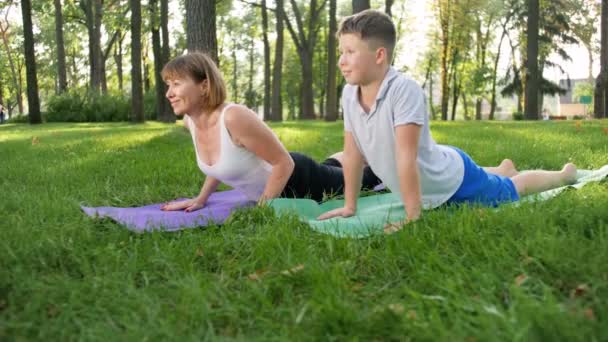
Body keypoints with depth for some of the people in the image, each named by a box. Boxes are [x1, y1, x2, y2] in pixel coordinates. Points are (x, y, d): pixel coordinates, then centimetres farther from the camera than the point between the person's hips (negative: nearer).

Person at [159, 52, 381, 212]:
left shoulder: (235, 117, -39)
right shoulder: (190, 121, -14)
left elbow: (284, 162, -30)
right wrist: (201, 198, 2)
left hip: (297, 179, -8)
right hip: (273, 178, 8)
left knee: (360, 181, 21)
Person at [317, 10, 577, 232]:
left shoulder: (404, 90, -37)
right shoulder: (349, 94, -16)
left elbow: (406, 158, -38)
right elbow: (352, 151, -8)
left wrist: (412, 218, -36)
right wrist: (350, 205, -4)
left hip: (453, 177, -6)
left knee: (514, 190, 19)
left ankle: (566, 174, 45)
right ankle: (504, 169, 63)